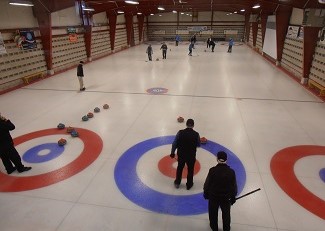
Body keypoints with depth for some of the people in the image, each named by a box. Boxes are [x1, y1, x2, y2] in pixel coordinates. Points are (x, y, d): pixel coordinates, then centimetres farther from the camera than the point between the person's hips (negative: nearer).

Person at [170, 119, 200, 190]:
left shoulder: (180, 132, -16)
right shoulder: (196, 134, -16)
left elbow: (174, 143, -9)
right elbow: (198, 145, 0)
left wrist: (172, 152, 4)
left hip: (181, 154, 1)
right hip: (191, 155, -1)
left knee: (180, 168, 24)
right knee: (190, 169, 21)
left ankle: (177, 183, 39)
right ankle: (189, 185, 37)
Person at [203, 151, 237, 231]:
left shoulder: (213, 170, -24)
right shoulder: (231, 171, -18)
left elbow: (207, 183, -13)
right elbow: (234, 186, -7)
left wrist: (206, 193, 5)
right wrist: (233, 197, 9)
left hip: (213, 196, -1)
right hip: (226, 197, 1)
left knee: (213, 212, 23)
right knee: (226, 214, 24)